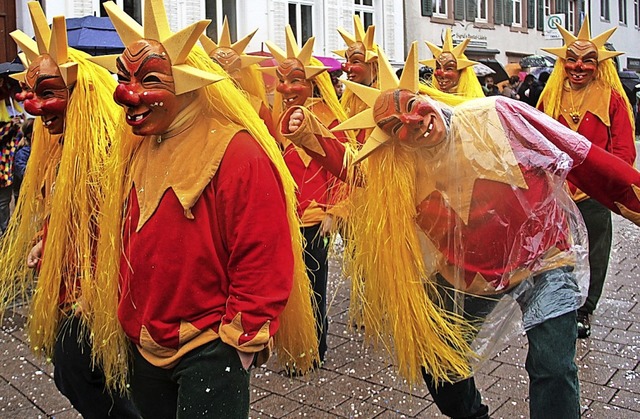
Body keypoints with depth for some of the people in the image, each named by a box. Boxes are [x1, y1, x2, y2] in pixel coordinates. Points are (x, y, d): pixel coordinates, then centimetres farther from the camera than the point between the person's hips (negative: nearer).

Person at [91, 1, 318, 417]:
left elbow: (264, 260, -20)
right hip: (146, 346, 8)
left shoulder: (239, 155, -20)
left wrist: (243, 339, -16)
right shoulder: (142, 152, 5)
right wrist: (127, 315, 15)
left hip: (211, 351, -7)